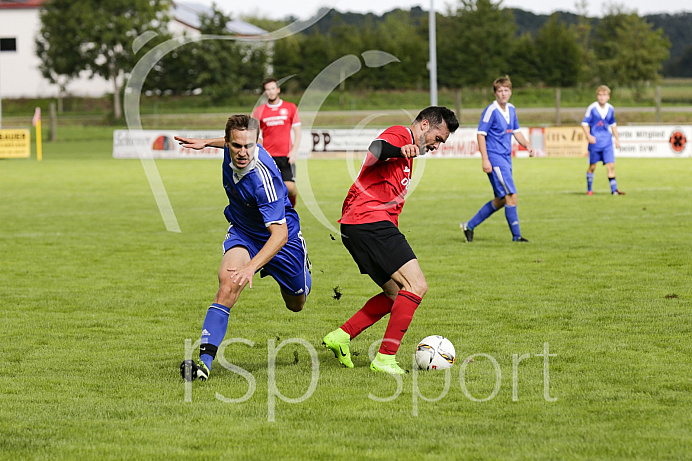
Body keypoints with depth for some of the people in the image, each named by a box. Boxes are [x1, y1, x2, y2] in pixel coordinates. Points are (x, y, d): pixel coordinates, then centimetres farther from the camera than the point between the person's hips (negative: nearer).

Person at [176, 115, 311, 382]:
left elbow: (280, 233, -44)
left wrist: (251, 266, -54)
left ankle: (303, 267, 56)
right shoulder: (232, 152, -19)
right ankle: (205, 360, -30)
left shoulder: (264, 178, -39)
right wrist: (207, 143, 15)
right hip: (242, 233, 4)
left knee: (296, 304, 19)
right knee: (228, 285, -26)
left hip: (280, 239, -4)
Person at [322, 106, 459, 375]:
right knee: (417, 287, -14)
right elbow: (376, 147, -28)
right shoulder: (399, 134, -4)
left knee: (397, 294, 16)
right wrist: (399, 150, -46)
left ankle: (341, 336, 12)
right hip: (370, 222, -11)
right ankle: (385, 359, -15)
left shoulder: (407, 152, 29)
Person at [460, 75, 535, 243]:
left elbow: (516, 132, 22)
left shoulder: (511, 109, 11)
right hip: (494, 158, -9)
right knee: (511, 196, -11)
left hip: (506, 159, 9)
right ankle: (516, 235, -4)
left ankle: (470, 225, 22)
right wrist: (485, 159, -19)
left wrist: (527, 145, 4)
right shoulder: (491, 110, -13)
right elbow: (481, 134, -13)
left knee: (501, 200, 12)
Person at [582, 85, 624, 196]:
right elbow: (584, 123, -4)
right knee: (592, 167, 5)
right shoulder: (592, 108, -8)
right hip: (595, 142, -3)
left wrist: (617, 138, 19)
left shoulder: (611, 109, 6)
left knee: (611, 165, -6)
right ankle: (589, 189, 21)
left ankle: (614, 189, -3)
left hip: (607, 143, 3)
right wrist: (588, 136, -18)